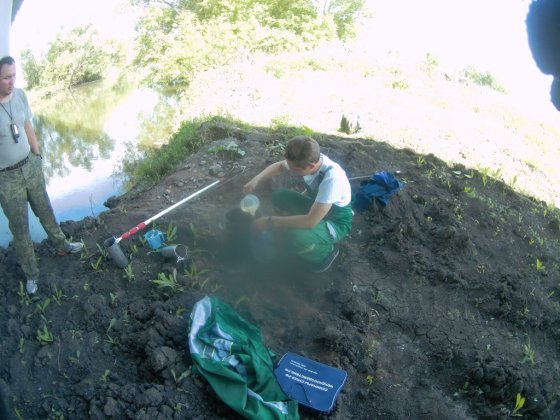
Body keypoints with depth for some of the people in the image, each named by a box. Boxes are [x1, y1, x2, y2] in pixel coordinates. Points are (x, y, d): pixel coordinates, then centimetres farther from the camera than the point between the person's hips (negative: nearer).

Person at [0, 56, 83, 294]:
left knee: (45, 211, 24)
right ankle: (31, 274, 26)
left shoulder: (19, 95, -7)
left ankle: (62, 245, 47)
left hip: (30, 166, 5)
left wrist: (37, 156, 15)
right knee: (20, 228, 9)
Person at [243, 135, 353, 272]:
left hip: (336, 222, -7)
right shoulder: (310, 159, -17)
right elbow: (279, 166, 4)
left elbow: (311, 221, -39)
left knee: (297, 238, -32)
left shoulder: (331, 178, -39)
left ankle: (327, 252, 0)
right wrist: (256, 179, -14)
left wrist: (270, 221, -32)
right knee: (279, 195, -7)